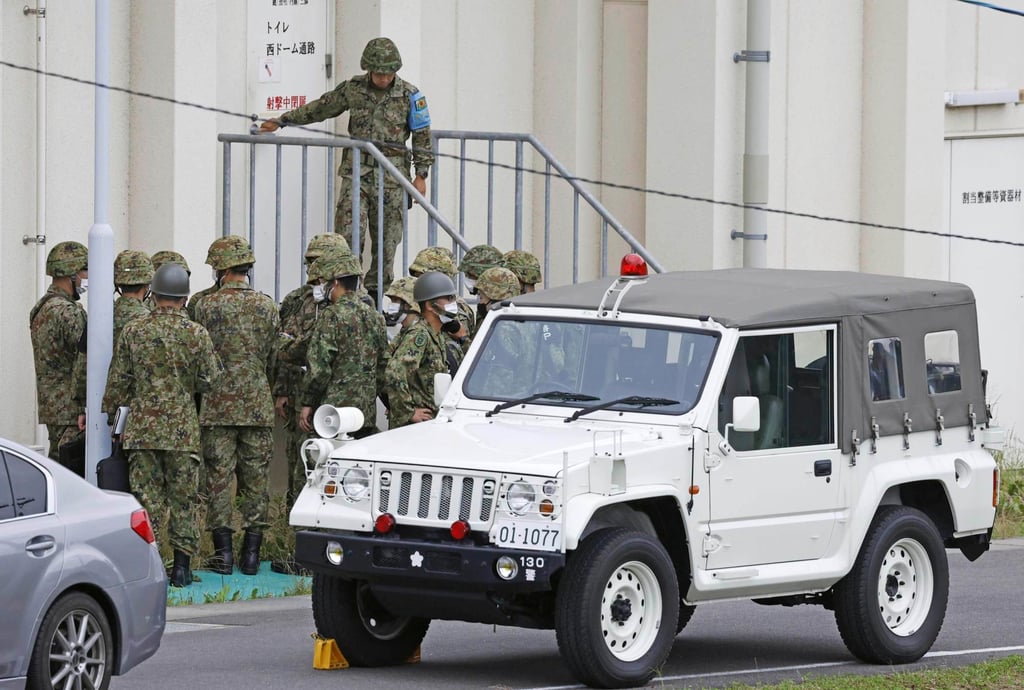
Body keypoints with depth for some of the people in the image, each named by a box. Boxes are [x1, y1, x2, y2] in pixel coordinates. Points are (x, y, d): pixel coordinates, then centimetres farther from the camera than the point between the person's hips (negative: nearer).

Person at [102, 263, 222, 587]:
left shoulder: (133, 331, -1)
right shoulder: (197, 334, -5)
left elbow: (118, 381, 3)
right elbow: (209, 380, 0)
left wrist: (111, 410, 17)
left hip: (141, 427, 1)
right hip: (183, 428, -1)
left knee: (146, 495, 4)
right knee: (183, 498, 7)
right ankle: (182, 566, 7)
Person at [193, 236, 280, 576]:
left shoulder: (206, 305, -7)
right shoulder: (267, 306, 1)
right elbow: (273, 357, 8)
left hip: (218, 405, -2)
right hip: (258, 406, 2)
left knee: (218, 478, 3)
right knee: (256, 479, 7)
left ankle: (223, 553, 1)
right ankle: (251, 554, 7)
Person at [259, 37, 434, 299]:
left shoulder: (409, 95, -1)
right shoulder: (353, 89, 4)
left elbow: (422, 136, 5)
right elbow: (319, 108, 14)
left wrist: (421, 175, 1)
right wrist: (281, 121, 15)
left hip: (391, 178, -1)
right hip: (356, 172, 1)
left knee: (385, 241, 3)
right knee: (348, 234, -12)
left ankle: (376, 294, 13)